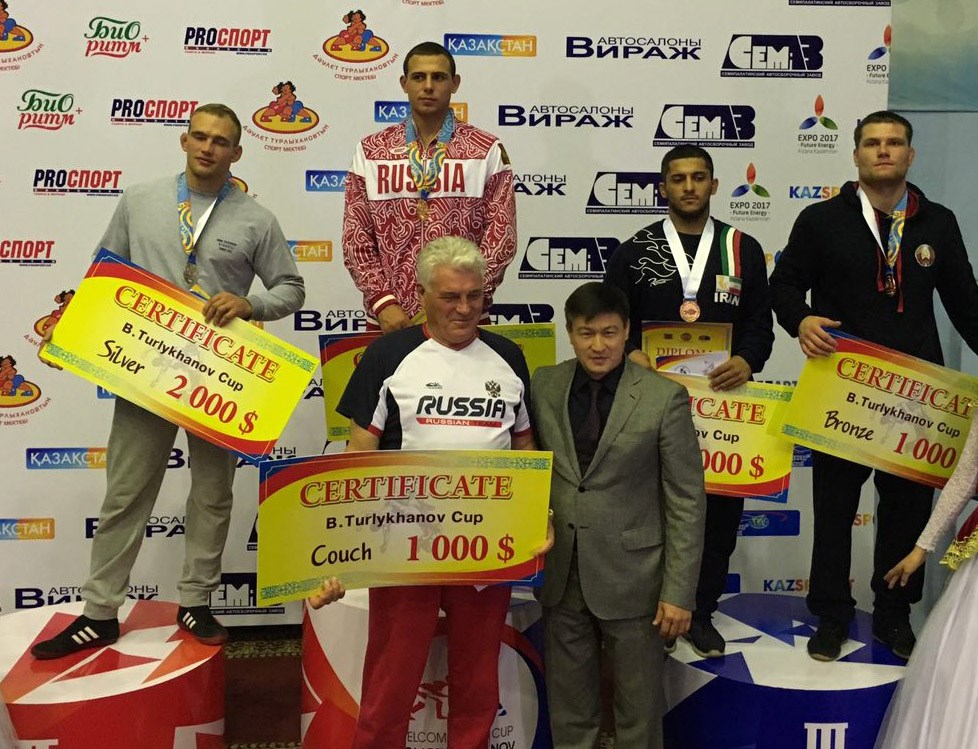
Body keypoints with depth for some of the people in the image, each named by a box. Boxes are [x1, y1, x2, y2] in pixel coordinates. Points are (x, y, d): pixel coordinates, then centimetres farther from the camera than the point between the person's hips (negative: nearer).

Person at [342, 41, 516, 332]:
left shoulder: (486, 150, 0)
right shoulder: (371, 150, 4)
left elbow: (500, 236, -4)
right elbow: (356, 237, 2)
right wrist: (383, 302, -9)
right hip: (390, 318, 1)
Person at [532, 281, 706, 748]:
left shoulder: (664, 398, -9)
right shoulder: (543, 386, 1)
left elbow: (687, 501, -7)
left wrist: (678, 592, -9)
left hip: (631, 578, -3)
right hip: (561, 576, 3)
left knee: (638, 710, 13)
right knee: (569, 711, 17)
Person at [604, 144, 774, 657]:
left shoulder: (744, 250, 8)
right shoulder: (634, 251, 5)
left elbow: (760, 322, 6)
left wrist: (747, 361, -14)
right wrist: (632, 355, -16)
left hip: (723, 399, 1)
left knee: (720, 510, 8)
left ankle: (701, 613, 25)